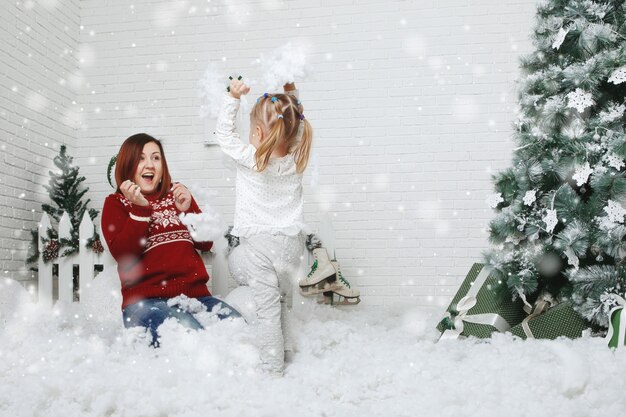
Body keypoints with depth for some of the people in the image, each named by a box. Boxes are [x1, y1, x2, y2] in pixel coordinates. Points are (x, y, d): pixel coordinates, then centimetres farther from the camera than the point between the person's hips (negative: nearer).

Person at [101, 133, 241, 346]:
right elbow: (123, 255, -5)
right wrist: (139, 209, -12)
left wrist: (188, 209, -2)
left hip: (196, 294, 4)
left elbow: (206, 243, 14)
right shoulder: (116, 203, 11)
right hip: (147, 300, -4)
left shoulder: (177, 194, 22)